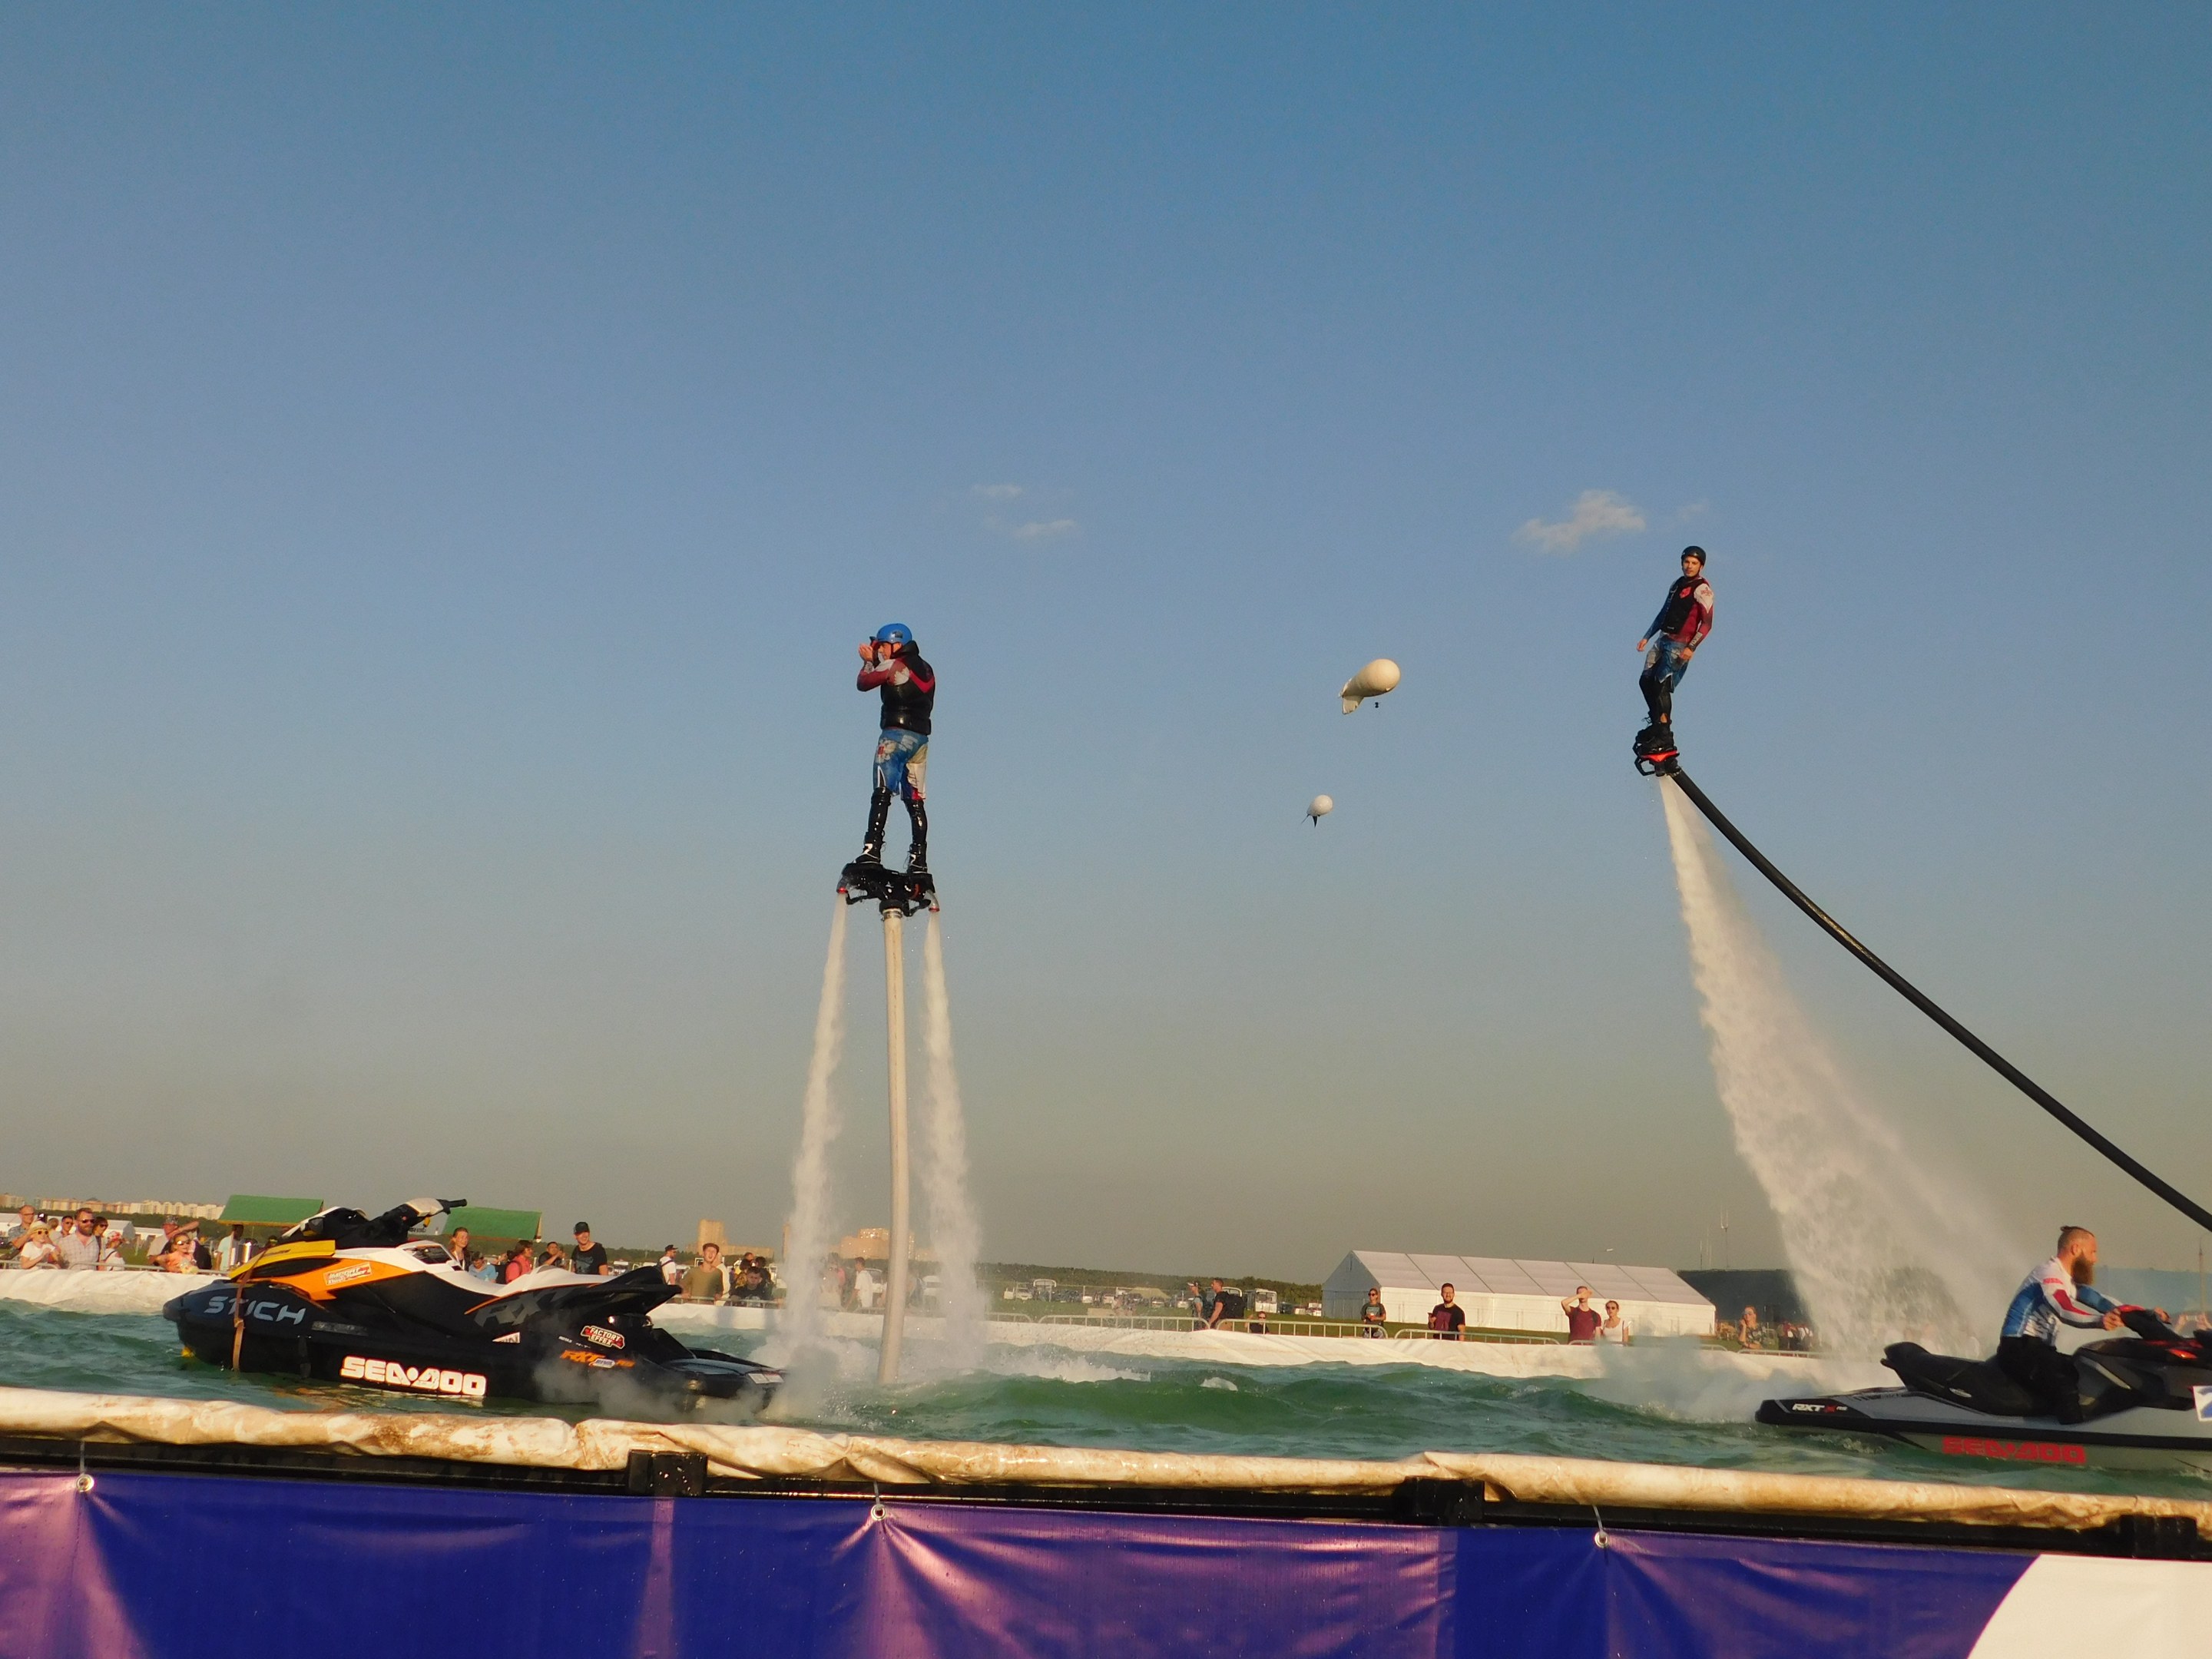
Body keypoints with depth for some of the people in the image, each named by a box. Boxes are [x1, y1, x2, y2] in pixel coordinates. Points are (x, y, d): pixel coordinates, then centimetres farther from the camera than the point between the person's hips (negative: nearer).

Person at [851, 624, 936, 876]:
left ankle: (872, 850, -23)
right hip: (921, 737, 8)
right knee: (915, 801, 6)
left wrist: (868, 661, 19)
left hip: (896, 734, -8)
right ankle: (919, 860, 2)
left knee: (882, 794, -12)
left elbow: (864, 683, 5)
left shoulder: (893, 666, -6)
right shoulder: (926, 670, 18)